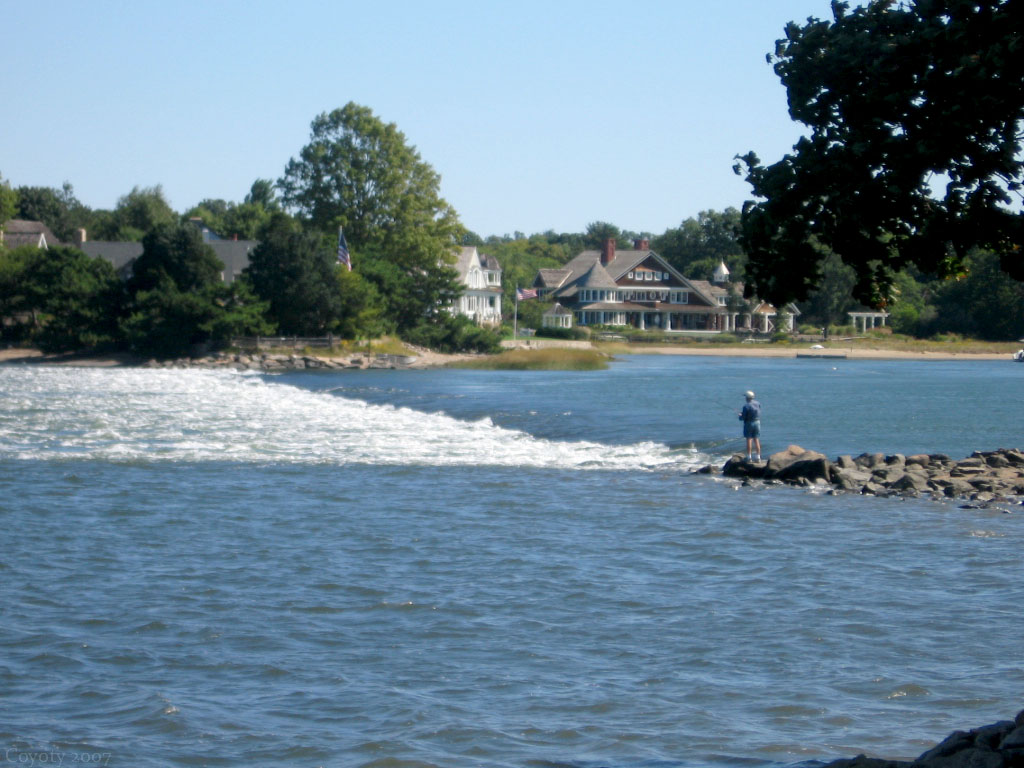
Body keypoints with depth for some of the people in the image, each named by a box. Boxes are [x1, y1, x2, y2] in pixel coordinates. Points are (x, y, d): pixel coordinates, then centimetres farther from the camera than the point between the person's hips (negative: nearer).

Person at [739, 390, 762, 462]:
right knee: (756, 440, 9)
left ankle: (749, 457, 2)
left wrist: (740, 416, 9)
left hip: (749, 423, -5)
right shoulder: (758, 404, 2)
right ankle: (758, 457, 8)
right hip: (757, 423, 5)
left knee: (749, 440, 2)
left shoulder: (746, 406, -17)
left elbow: (743, 418, -16)